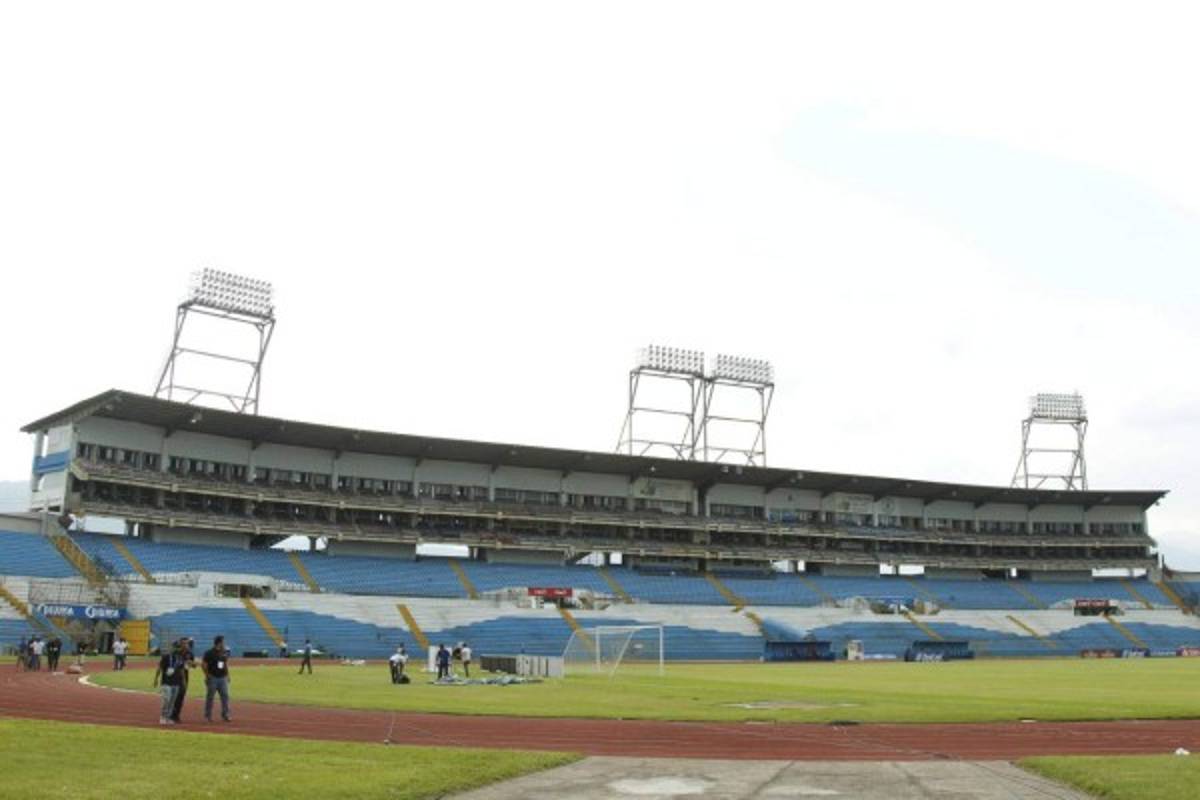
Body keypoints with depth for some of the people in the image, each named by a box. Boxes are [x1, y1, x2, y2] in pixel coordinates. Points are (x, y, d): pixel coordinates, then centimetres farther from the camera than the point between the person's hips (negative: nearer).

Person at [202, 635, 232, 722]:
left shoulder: (225, 652, 9)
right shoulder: (209, 653, -8)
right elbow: (203, 664, -6)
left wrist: (227, 675, 13)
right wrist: (207, 675, -14)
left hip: (223, 678, 5)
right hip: (212, 678, -5)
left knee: (225, 696, 1)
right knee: (210, 696, 3)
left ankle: (225, 715, 7)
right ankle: (208, 715, 14)